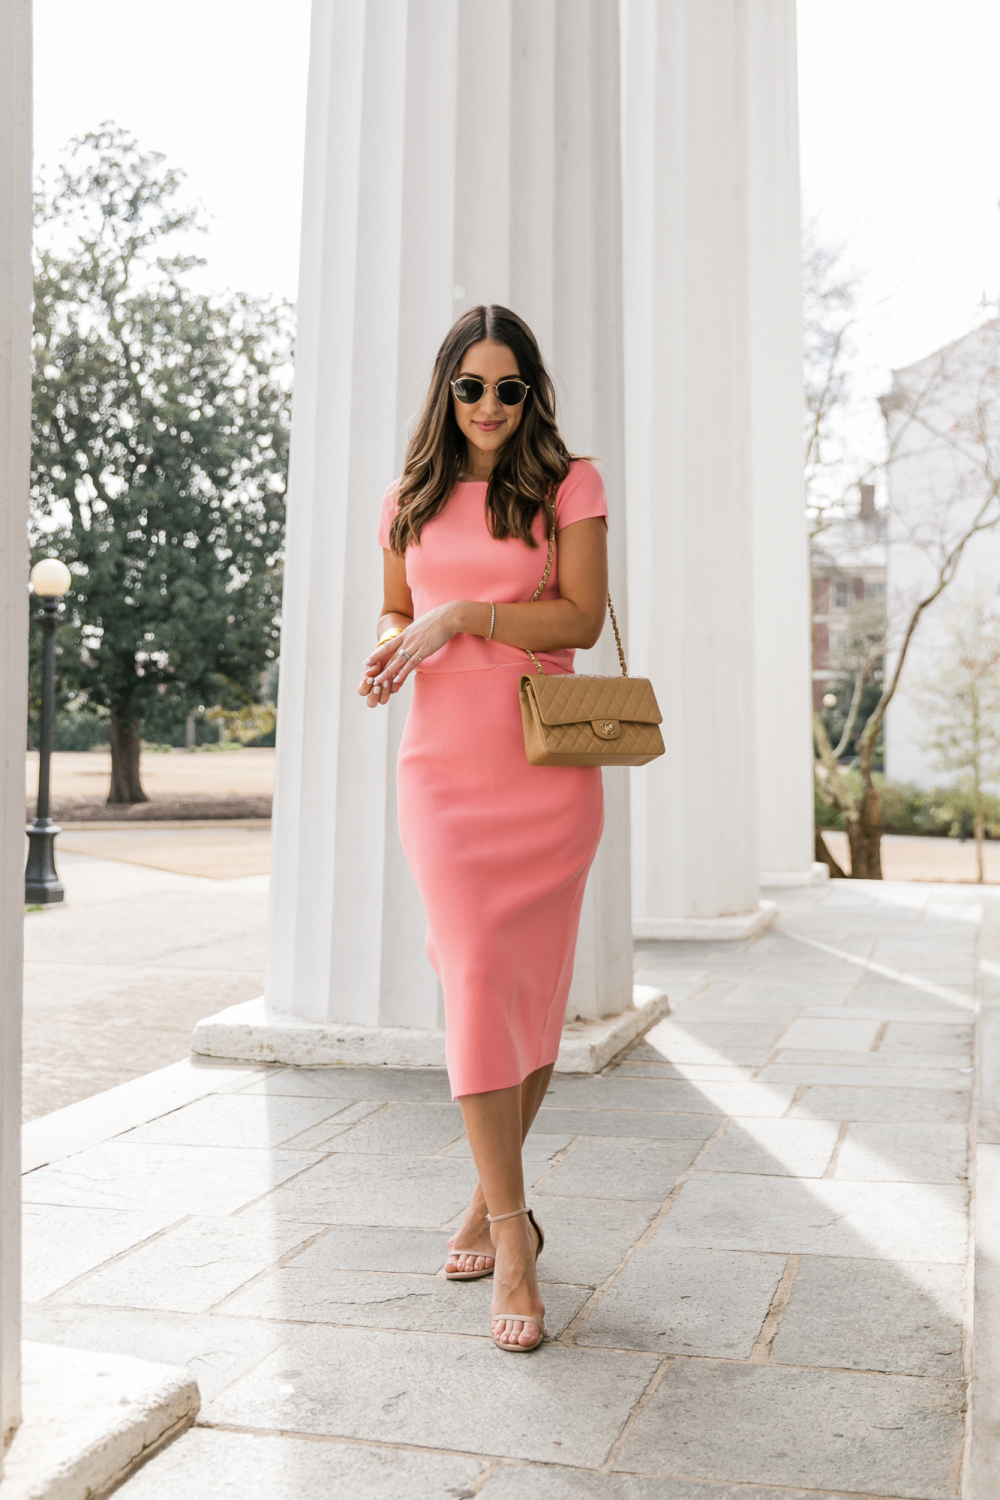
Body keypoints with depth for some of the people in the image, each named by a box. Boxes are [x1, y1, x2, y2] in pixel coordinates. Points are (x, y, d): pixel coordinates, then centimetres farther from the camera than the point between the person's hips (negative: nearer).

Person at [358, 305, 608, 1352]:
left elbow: (582, 615, -5)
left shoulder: (568, 485, 4)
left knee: (532, 988, 4)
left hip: (546, 764, -1)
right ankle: (512, 1233, -3)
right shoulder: (410, 500, 15)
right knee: (475, 978, -9)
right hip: (441, 765, 2)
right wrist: (391, 646, 0)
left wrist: (463, 617, -14)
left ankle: (490, 1202, 23)